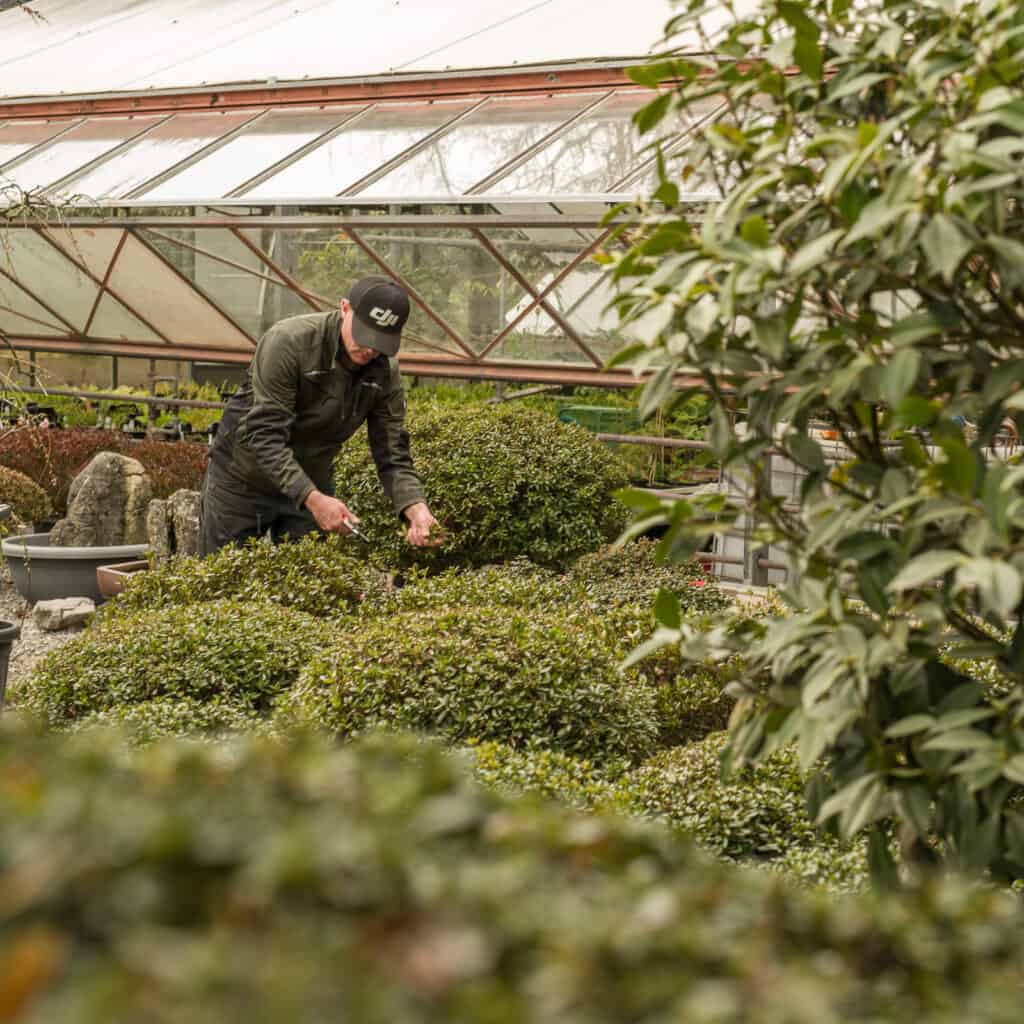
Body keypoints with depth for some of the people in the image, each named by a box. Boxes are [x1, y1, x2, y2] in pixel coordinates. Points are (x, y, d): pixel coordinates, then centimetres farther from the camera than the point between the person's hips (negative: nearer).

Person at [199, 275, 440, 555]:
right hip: (243, 480, -4)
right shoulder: (289, 342, -27)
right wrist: (314, 499, -40)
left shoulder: (385, 373, -12)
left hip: (310, 485, 4)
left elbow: (393, 456, -9)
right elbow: (264, 435, -31)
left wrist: (416, 509, -29)